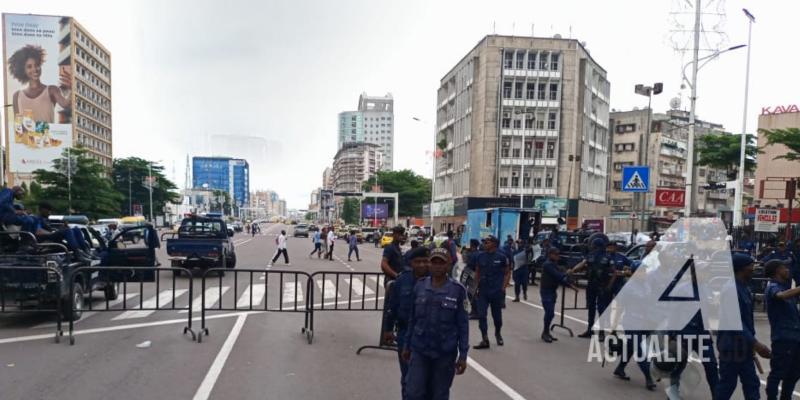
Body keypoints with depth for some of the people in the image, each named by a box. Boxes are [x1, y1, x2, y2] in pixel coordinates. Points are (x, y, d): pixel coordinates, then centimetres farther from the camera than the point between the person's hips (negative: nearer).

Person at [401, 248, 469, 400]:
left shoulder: (458, 290, -9)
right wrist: (407, 345, 9)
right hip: (419, 349, 2)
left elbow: (463, 324, -6)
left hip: (445, 353, -2)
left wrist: (463, 355, -6)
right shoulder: (420, 286, -2)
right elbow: (413, 319, 6)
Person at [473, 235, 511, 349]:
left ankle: (498, 334, 38)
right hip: (482, 291, 2)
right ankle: (485, 340, 3)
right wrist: (477, 285, 5)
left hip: (497, 291, -2)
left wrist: (503, 288, -7)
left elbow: (507, 273, -1)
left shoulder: (501, 257, -7)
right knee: (481, 315, -4)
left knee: (497, 315, 11)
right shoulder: (480, 256, 2)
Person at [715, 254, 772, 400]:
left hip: (743, 346, 9)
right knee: (727, 384, 2)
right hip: (732, 346, -9)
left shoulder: (744, 288, 9)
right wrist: (755, 343, -29)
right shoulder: (731, 289, -22)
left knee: (751, 384, 14)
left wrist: (751, 343, 19)